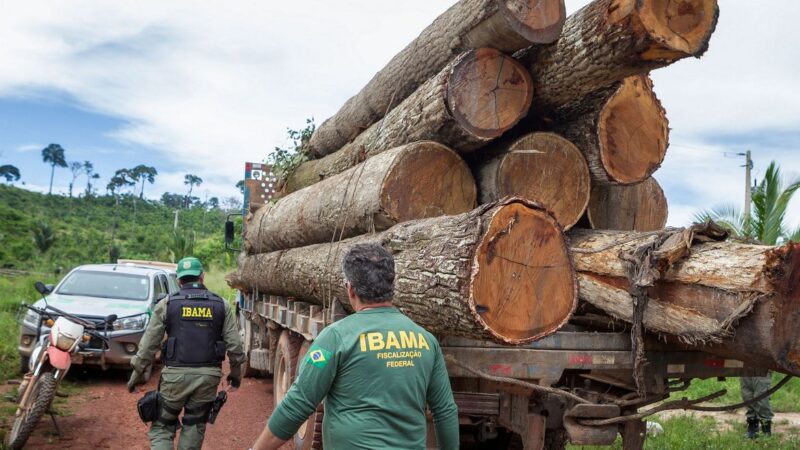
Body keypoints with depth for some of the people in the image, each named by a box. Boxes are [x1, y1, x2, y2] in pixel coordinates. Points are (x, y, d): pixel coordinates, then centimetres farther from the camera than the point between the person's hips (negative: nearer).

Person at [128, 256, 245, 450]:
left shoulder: (167, 304, 1)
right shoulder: (221, 305, 5)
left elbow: (148, 344, 1)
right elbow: (234, 344, 3)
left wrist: (137, 373, 12)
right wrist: (236, 372, 16)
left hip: (176, 375, -1)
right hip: (208, 376, 2)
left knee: (162, 426, 11)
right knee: (194, 428, 14)